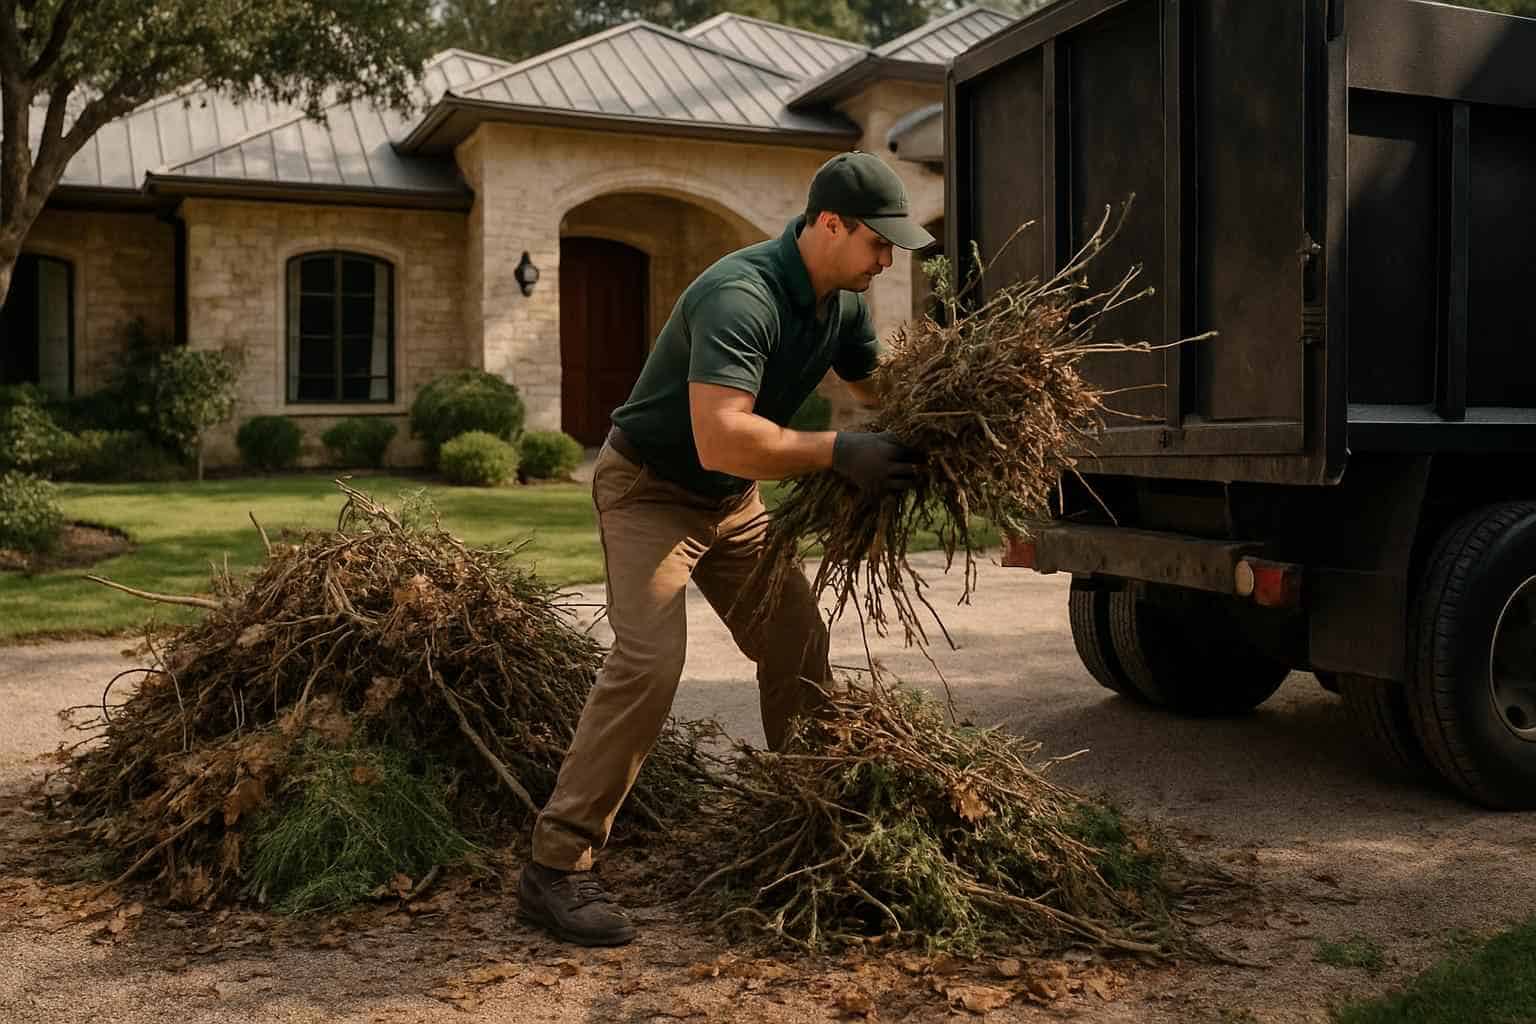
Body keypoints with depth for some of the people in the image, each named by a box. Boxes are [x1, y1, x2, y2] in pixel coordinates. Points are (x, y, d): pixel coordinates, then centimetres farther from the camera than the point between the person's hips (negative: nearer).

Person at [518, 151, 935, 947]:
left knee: (798, 640, 10)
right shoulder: (741, 296, -31)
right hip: (649, 487, -9)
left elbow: (880, 386, 13)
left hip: (730, 499, 9)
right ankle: (556, 867, -16)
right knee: (649, 660, -22)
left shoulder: (841, 301, -1)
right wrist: (839, 454, -37)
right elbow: (721, 439, -40)